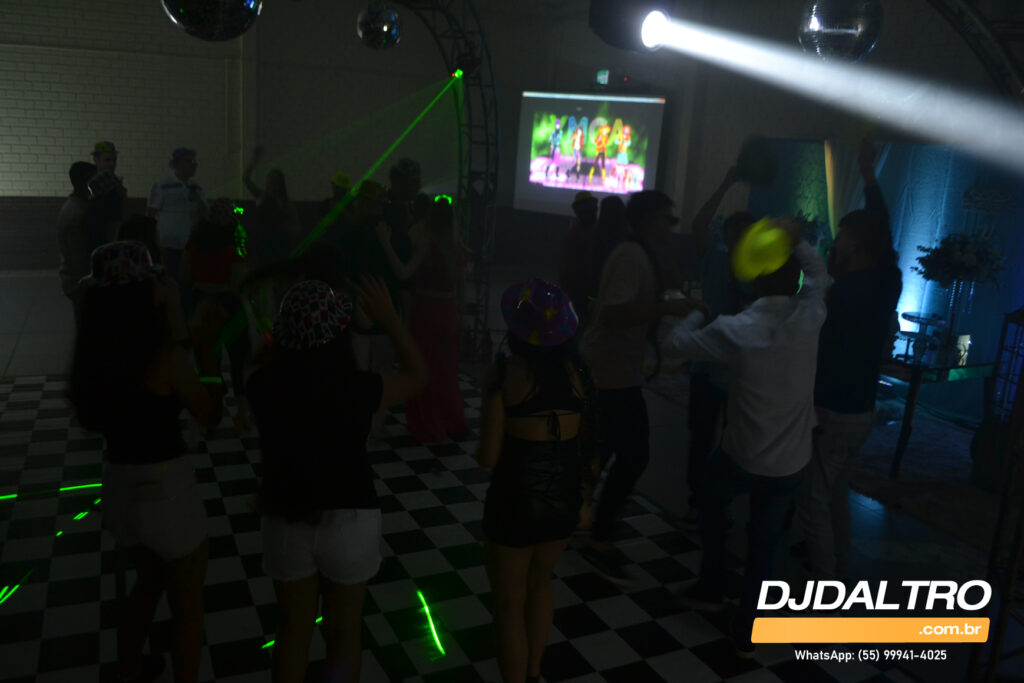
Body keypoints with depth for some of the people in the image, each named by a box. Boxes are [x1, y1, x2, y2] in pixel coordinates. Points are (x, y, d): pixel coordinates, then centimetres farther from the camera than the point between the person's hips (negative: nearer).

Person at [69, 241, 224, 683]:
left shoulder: (94, 353, -6)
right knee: (187, 603, 19)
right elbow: (210, 415, -10)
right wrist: (205, 347, -4)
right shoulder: (166, 357, -24)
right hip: (166, 491, -7)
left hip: (117, 488, 7)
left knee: (150, 580, 34)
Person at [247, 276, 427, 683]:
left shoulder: (263, 386, -16)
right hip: (349, 521, -2)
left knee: (293, 630, 23)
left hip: (285, 520, 2)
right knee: (343, 633, 19)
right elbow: (418, 375, -1)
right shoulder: (359, 390, -20)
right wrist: (389, 319, 3)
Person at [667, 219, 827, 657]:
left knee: (710, 500, 29)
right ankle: (745, 634, 23)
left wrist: (698, 314, 12)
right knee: (763, 546, 17)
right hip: (791, 464, 2)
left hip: (741, 458, -2)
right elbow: (818, 274, 13)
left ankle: (711, 588, 35)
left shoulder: (736, 330, -18)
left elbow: (676, 342, -5)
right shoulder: (810, 316, -9)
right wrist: (796, 241, 3)